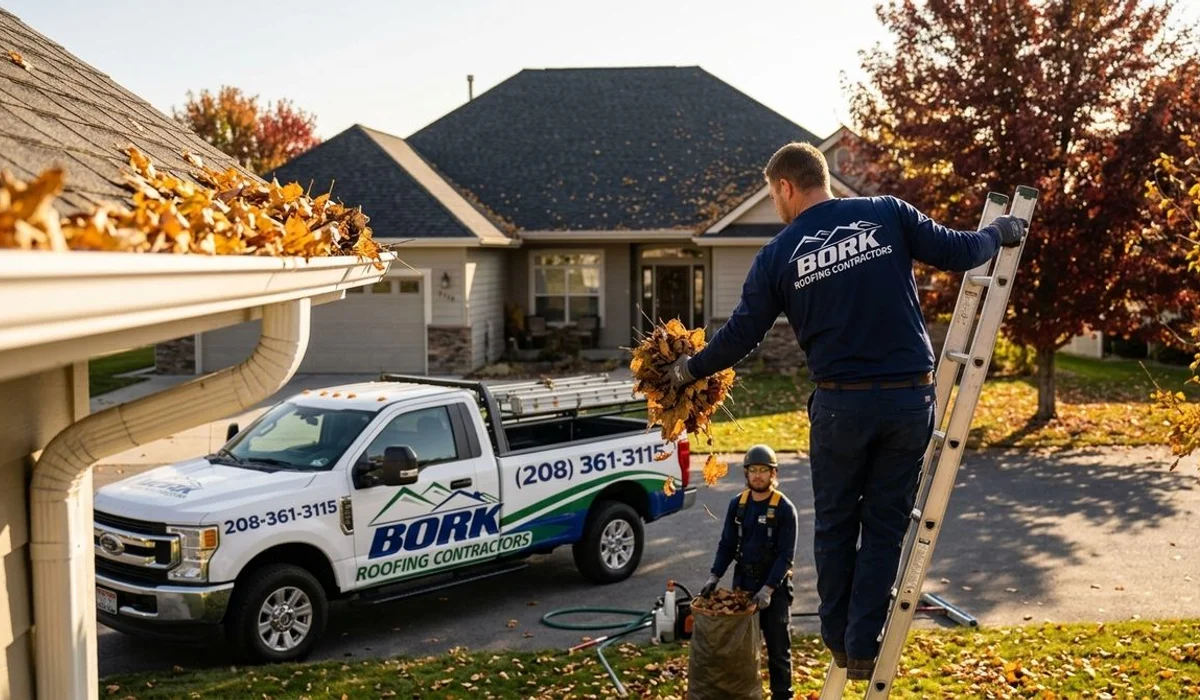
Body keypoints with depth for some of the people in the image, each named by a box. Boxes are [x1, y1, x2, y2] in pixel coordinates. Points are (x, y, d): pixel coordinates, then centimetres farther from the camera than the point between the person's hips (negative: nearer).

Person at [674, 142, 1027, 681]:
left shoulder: (777, 256, -1)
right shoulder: (887, 214, 0)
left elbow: (741, 334, 4)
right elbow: (957, 253, 0)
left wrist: (689, 370, 21)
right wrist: (998, 233, 22)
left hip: (840, 403, -1)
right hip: (909, 398, 1)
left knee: (834, 524, 18)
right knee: (885, 525, 12)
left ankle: (838, 639, 29)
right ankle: (863, 649, 16)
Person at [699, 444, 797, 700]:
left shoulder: (784, 508, -10)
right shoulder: (738, 504, 3)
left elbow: (786, 554, -13)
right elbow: (727, 544, 6)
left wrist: (768, 589, -22)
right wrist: (714, 576, -6)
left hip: (775, 586, -4)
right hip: (743, 583, 4)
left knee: (778, 648, 4)